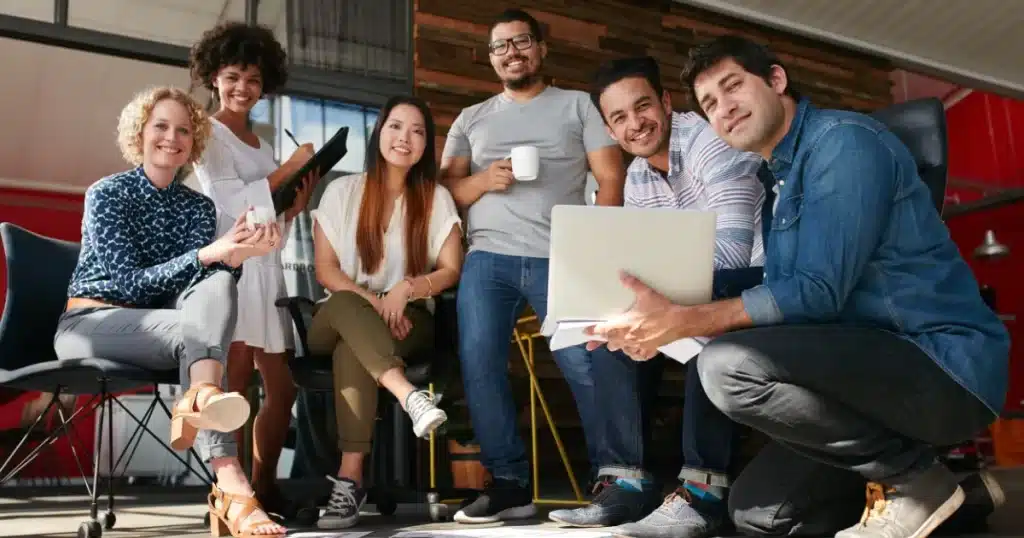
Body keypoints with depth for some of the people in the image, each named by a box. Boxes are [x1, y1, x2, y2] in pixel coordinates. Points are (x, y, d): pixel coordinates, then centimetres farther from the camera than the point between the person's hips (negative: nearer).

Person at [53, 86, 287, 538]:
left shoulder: (198, 206, 10)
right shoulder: (106, 194, -4)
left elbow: (207, 278, -6)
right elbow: (129, 282, -16)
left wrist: (234, 256, -30)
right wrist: (210, 253, -30)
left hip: (162, 327, 4)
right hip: (90, 324, -4)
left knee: (219, 286, -30)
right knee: (194, 327, -36)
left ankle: (201, 401, -53)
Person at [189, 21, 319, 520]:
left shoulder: (261, 143, 21)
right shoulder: (209, 134, 1)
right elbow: (229, 203, -12)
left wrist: (298, 203, 0)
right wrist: (290, 166, -8)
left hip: (268, 268, 8)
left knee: (282, 389, 8)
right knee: (233, 388, -12)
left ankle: (264, 488, 18)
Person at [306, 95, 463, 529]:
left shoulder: (437, 198, 6)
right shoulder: (342, 191, 5)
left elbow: (452, 270, 0)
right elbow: (325, 269, -2)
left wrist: (407, 289, -20)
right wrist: (370, 302, -19)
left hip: (409, 318, -1)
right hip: (339, 322, 1)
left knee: (353, 349, -35)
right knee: (345, 305, -37)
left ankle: (350, 478, -37)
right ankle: (409, 396, -53)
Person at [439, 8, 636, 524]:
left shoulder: (578, 105, 14)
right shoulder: (470, 119, 21)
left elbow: (610, 179, 6)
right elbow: (446, 189, 13)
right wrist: (483, 181, -9)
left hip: (560, 258, -2)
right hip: (488, 258, 3)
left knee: (590, 362, -17)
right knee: (478, 363, -12)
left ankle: (620, 479, -5)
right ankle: (509, 483, -2)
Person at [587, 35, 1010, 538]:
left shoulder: (844, 141, -13)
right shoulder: (783, 181, 18)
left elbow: (816, 293, -23)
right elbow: (779, 296, 10)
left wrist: (681, 321, -24)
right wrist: (657, 323, -2)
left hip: (944, 364, -10)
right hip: (879, 358, 10)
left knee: (727, 367, -28)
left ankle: (913, 479, -9)